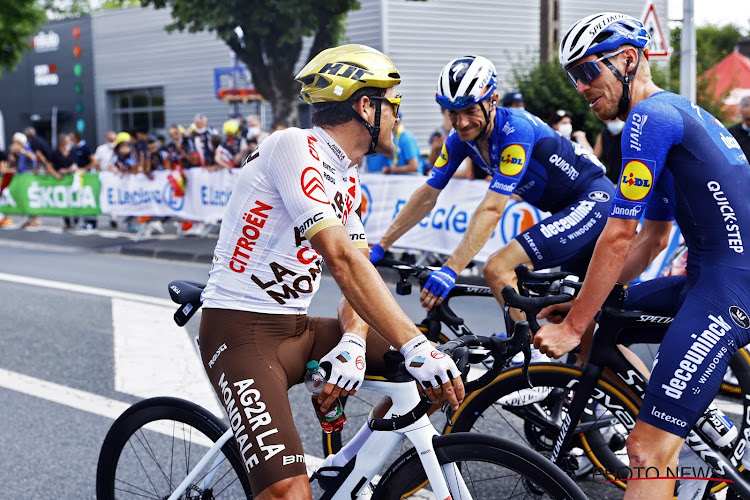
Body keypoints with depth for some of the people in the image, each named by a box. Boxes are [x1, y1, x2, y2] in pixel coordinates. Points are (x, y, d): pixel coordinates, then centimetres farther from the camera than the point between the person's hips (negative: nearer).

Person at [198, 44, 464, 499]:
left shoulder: (349, 181, 14)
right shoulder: (295, 147, -16)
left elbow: (358, 270, 6)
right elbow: (341, 260, -26)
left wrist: (353, 342, -15)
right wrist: (415, 346, -31)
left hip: (298, 329, 9)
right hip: (243, 330, -9)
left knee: (441, 367, 1)